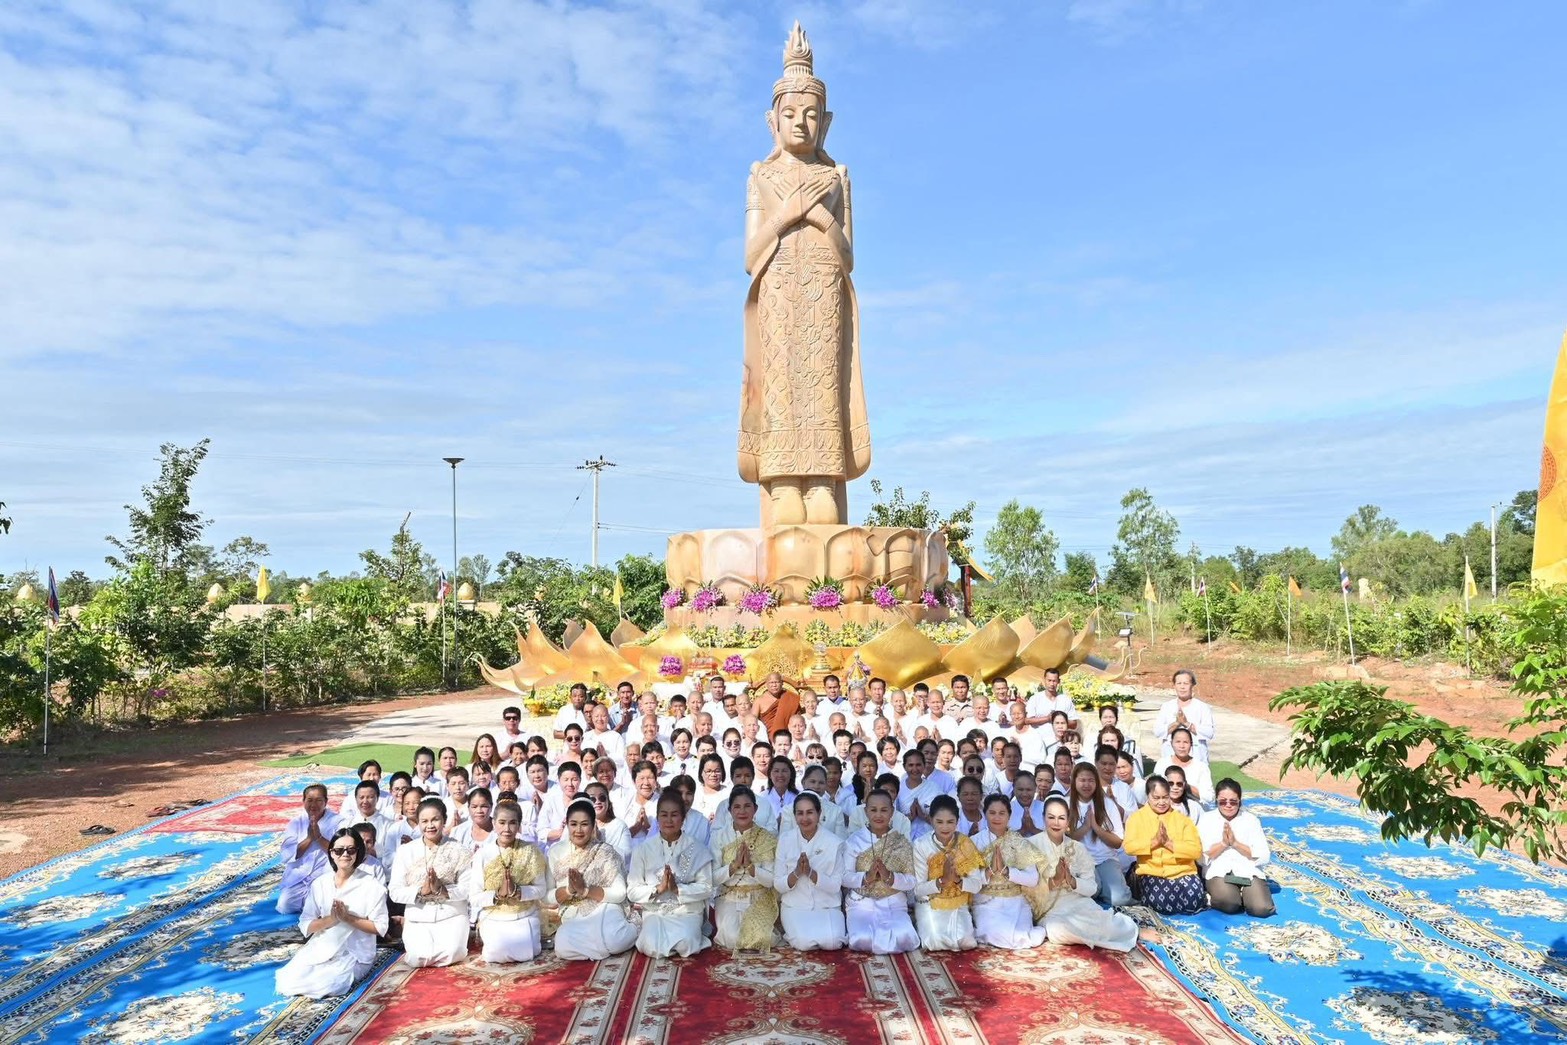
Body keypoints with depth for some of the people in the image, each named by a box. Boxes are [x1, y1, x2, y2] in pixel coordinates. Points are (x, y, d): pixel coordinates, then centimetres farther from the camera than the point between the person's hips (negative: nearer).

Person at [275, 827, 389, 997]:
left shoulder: (371, 885, -8)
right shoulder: (320, 883, 2)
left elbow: (380, 928, -9)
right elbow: (305, 926, 0)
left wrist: (347, 917, -18)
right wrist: (331, 919, -19)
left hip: (354, 954, -3)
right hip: (320, 948, 3)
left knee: (319, 985, -24)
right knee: (289, 981, -18)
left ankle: (348, 976, 6)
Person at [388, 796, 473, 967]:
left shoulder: (459, 850, -1)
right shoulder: (405, 850, 1)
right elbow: (396, 892, -3)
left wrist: (442, 890, -22)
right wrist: (421, 891, -20)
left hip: (452, 916, -1)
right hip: (418, 918, 1)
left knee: (450, 955, -25)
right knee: (419, 958, -23)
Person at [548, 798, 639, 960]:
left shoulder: (605, 852, -3)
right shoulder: (556, 852, 4)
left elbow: (620, 893, -8)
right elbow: (547, 898, 3)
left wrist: (585, 889, -19)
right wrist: (569, 890, -17)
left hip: (604, 911, -2)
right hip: (573, 918, 2)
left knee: (613, 940, -34)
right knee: (563, 947, -31)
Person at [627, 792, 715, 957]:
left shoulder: (698, 850, 0)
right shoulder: (643, 849, 0)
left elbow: (706, 888, -4)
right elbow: (632, 891, -3)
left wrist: (677, 888, -19)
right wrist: (658, 888, -20)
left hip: (687, 912, 0)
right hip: (655, 912, 0)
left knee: (684, 945, -29)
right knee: (653, 948, -28)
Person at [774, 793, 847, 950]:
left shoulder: (834, 842, -5)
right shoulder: (785, 841, -3)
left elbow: (835, 886, -7)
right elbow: (778, 885, -2)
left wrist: (811, 872, -23)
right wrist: (796, 873, -22)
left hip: (827, 907, 0)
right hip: (795, 907, 0)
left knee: (831, 942, -28)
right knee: (805, 942, -28)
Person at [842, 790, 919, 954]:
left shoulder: (903, 843, 3)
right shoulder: (854, 841, 2)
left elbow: (911, 882, 0)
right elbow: (845, 877, -2)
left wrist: (890, 877, -18)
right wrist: (866, 877, -20)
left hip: (894, 904, 1)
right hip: (862, 904, -1)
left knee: (904, 939, -28)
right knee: (862, 940, -30)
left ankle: (876, 935, 3)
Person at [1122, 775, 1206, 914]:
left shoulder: (1182, 818, 8)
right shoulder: (1136, 817, 4)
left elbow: (1196, 850, -3)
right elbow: (1129, 847, -9)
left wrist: (1169, 843, -14)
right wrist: (1154, 841, -18)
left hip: (1183, 873, 2)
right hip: (1151, 874, -2)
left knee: (1193, 901, -26)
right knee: (1161, 903, -30)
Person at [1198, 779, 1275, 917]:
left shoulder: (1251, 819, 10)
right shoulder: (1206, 819, 7)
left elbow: (1264, 858, 1)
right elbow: (1200, 858, -1)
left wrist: (1235, 843, -9)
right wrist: (1222, 844, -10)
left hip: (1249, 872, 2)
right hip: (1218, 872, -2)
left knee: (1262, 909, -26)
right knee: (1229, 904, -34)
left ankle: (1244, 896, 1)